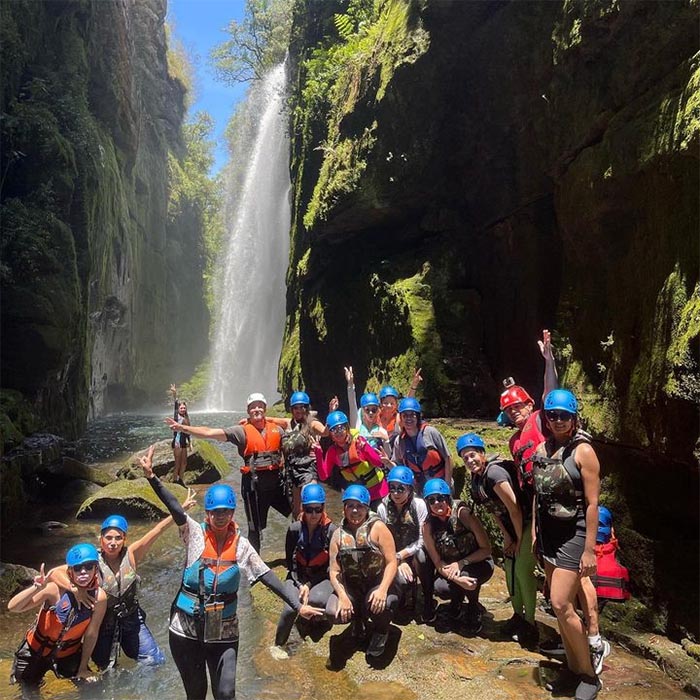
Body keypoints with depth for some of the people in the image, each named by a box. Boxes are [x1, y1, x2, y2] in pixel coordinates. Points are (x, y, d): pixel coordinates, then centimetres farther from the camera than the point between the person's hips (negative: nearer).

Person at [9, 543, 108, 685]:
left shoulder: (99, 597, -26)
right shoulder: (56, 588, -31)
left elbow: (91, 634, -14)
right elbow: (13, 607, -31)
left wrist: (83, 668, -3)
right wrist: (36, 588, -49)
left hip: (68, 653, 2)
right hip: (37, 647, -1)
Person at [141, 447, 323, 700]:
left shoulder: (241, 544, -3)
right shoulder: (195, 534, -8)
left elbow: (267, 577, -2)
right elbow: (174, 508, -22)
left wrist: (297, 606, -6)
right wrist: (151, 476, -37)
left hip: (224, 630, 1)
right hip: (187, 627, -1)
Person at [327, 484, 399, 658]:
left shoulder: (377, 527, -9)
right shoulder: (338, 534, 1)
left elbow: (391, 562, -13)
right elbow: (335, 571, -3)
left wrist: (383, 589, -28)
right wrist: (343, 597, -19)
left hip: (378, 582, -3)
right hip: (351, 586, 3)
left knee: (379, 606, -34)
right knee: (333, 612, -23)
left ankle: (381, 631, 6)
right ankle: (359, 619, 15)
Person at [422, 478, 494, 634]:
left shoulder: (462, 513, -24)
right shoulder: (428, 526, -14)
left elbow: (486, 549, -18)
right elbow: (438, 563, -12)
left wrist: (461, 563, -27)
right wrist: (456, 579, -29)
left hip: (478, 563, -2)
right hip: (450, 567, 2)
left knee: (465, 575, -33)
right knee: (440, 588, -27)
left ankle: (474, 612, 0)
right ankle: (457, 601, 11)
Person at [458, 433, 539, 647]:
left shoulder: (494, 473, -28)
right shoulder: (475, 480, 0)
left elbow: (515, 509, -25)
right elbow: (493, 509, 7)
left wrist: (519, 541, -15)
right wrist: (507, 537, 1)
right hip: (511, 525, 9)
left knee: (523, 570, -11)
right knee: (510, 570, 11)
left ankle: (530, 623, 2)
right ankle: (518, 615, 27)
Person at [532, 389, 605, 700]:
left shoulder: (582, 450, -12)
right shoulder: (541, 449, 6)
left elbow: (592, 503, -14)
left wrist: (589, 550, -16)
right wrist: (534, 532, 13)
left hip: (573, 535, -6)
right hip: (549, 535, 6)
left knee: (561, 605, -10)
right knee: (561, 606, 12)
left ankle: (589, 674, 10)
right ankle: (574, 669, 27)